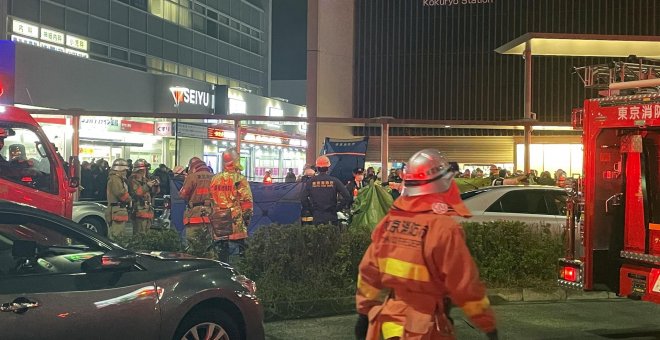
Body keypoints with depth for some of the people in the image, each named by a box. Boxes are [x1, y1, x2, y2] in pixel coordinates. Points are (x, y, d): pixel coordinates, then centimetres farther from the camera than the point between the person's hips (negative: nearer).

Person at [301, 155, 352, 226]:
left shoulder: (310, 182, -1)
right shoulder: (334, 181, -5)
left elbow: (303, 199, 0)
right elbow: (347, 197, -8)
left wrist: (311, 209, 8)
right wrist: (337, 208, 1)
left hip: (317, 217, 1)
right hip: (331, 217, -1)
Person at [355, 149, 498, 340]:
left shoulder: (389, 221, 2)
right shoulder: (443, 227, -18)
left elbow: (369, 271, 7)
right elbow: (466, 286, -16)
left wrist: (364, 311, 18)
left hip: (388, 322, 7)